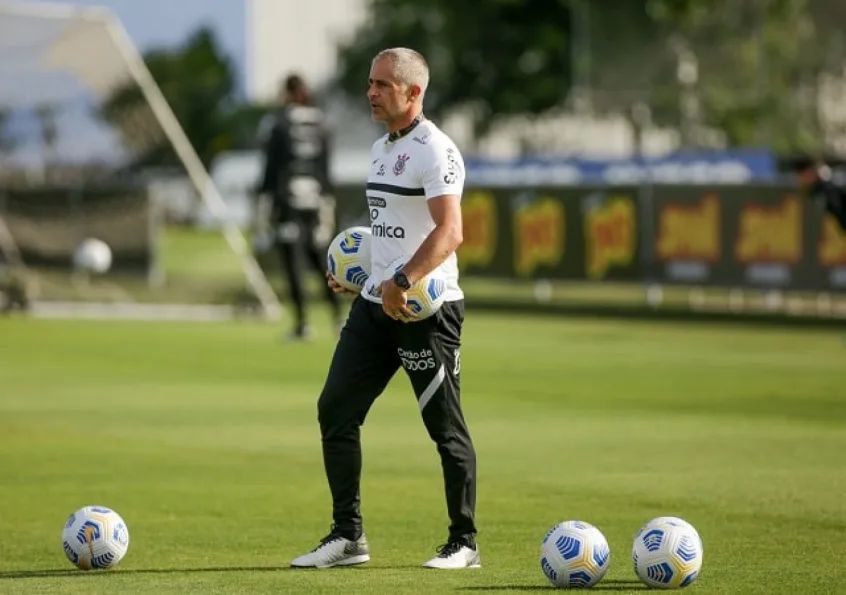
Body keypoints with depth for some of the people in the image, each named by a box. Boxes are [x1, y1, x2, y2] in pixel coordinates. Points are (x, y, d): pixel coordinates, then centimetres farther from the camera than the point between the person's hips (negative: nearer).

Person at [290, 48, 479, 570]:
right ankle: (348, 536, 11)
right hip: (376, 303, 9)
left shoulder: (434, 150, -13)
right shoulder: (382, 148, 15)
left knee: (445, 425, -1)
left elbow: (449, 231, -24)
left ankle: (464, 543, 10)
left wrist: (402, 282, -32)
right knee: (336, 410, 3)